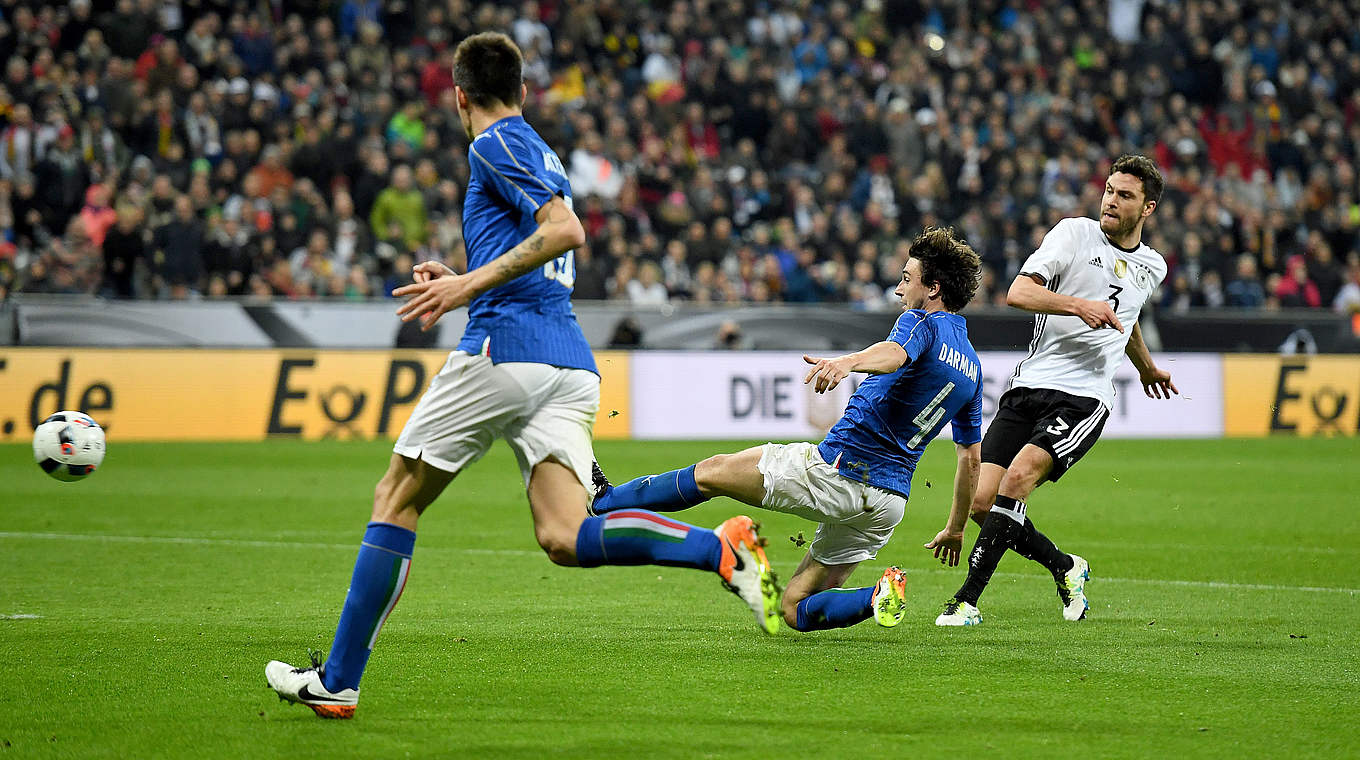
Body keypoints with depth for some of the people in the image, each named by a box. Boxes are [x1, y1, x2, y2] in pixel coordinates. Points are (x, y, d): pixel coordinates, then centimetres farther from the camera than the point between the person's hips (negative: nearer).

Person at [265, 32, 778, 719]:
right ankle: (722, 547, -27)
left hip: (504, 351, -8)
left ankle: (336, 682, 5)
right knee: (564, 538, -8)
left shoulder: (496, 145, 0)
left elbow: (566, 230, -16)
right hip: (571, 362, 8)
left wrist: (470, 283, -16)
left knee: (394, 502, 5)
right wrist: (462, 286, 36)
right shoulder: (541, 157, 27)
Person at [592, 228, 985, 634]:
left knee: (711, 472, 11)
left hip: (835, 470, -7)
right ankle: (879, 596, -13)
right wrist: (955, 529, 34)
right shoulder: (971, 366, 18)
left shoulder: (923, 323, -6)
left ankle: (601, 499, 19)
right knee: (795, 610, 12)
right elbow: (971, 458, 24)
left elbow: (895, 353, -33)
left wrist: (849, 361, -54)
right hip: (888, 503, 7)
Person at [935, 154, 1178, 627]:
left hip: (1085, 399, 0)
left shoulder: (1152, 267, 15)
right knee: (982, 503, -10)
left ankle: (967, 601, -22)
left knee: (1019, 476, -26)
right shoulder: (1075, 233, 3)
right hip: (1028, 388, 0)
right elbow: (1018, 292, -9)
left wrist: (1147, 368, 54)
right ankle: (1066, 568, 17)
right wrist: (1079, 305, -22)